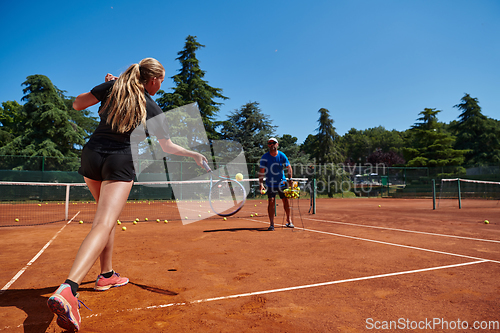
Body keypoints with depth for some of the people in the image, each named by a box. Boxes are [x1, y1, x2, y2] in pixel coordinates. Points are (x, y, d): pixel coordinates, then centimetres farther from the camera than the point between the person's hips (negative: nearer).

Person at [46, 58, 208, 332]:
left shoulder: (113, 86, 5)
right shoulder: (152, 109, 1)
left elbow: (77, 104, 10)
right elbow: (168, 147, 9)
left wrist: (105, 88, 19)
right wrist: (195, 154, 20)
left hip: (92, 154, 6)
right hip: (120, 162, -5)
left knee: (106, 217, 21)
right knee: (104, 224, -14)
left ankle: (106, 274, 29)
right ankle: (67, 289, -33)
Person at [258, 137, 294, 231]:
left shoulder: (282, 156, -4)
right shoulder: (265, 157, -10)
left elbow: (289, 167, 6)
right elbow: (261, 171, -12)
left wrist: (290, 179, 0)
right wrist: (261, 183, -21)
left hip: (282, 182, 2)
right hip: (270, 183, -2)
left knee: (285, 200, 5)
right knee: (271, 202, -10)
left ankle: (289, 220, 23)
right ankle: (272, 224, -2)